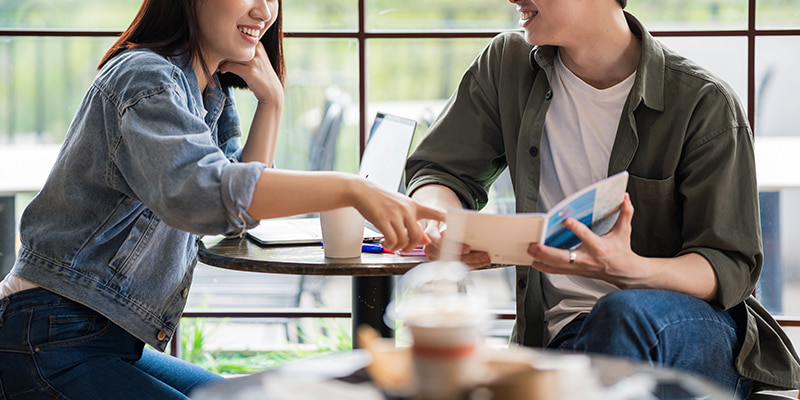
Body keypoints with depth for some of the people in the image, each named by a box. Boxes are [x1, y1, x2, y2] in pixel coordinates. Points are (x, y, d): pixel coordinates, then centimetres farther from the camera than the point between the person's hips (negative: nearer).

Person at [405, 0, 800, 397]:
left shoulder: (707, 104, -8)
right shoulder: (508, 63, 7)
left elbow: (731, 270, -9)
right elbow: (439, 169, 14)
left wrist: (627, 270, -31)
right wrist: (438, 226, -13)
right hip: (561, 332, 3)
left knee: (625, 313, -39)